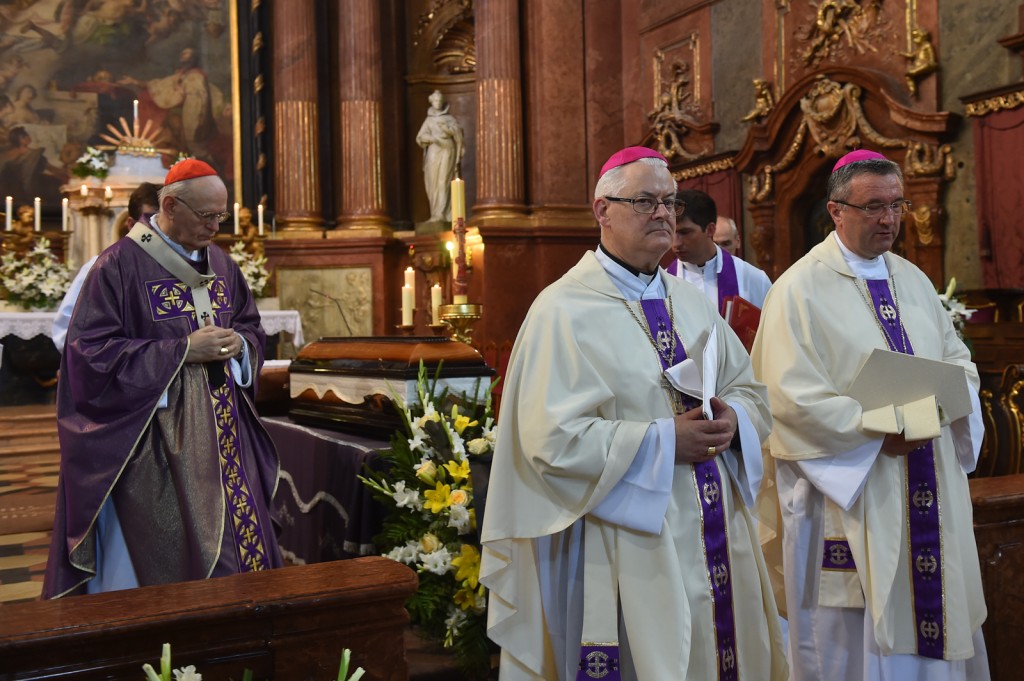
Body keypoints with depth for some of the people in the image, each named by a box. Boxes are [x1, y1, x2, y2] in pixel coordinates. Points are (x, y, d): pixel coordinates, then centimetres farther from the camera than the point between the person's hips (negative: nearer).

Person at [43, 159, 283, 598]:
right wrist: (183, 350, -19)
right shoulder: (120, 265, -10)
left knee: (237, 543, 8)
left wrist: (239, 343, -6)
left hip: (223, 434, 6)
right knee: (165, 556, -3)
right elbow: (90, 350, -14)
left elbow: (252, 328, 19)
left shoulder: (221, 264, 11)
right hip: (153, 442, -6)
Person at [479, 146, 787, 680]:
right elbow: (551, 439, -19)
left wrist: (732, 420, -9)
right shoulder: (564, 310, -11)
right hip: (631, 551, -6)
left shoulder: (691, 303, 12)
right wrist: (666, 440, -20)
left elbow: (751, 390, 14)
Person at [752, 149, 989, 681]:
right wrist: (879, 432, -20)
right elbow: (791, 397, -17)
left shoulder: (913, 280, 13)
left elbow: (958, 360, 16)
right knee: (855, 638, 4)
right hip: (850, 493, -6)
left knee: (936, 616, 14)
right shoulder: (799, 290, -9)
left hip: (928, 491, 7)